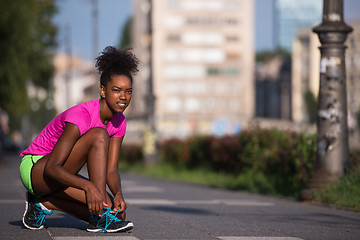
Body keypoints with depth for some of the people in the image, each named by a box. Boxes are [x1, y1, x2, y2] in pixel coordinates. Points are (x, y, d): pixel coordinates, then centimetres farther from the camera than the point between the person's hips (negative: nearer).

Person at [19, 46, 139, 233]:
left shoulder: (119, 122, -3)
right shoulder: (81, 116, -27)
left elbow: (111, 170, -5)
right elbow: (51, 168, -32)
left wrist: (118, 194, -27)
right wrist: (88, 185, -47)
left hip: (60, 175, 8)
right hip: (34, 168, -8)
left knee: (115, 209, -14)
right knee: (99, 135, -28)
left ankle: (44, 202, 4)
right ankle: (100, 218, -29)